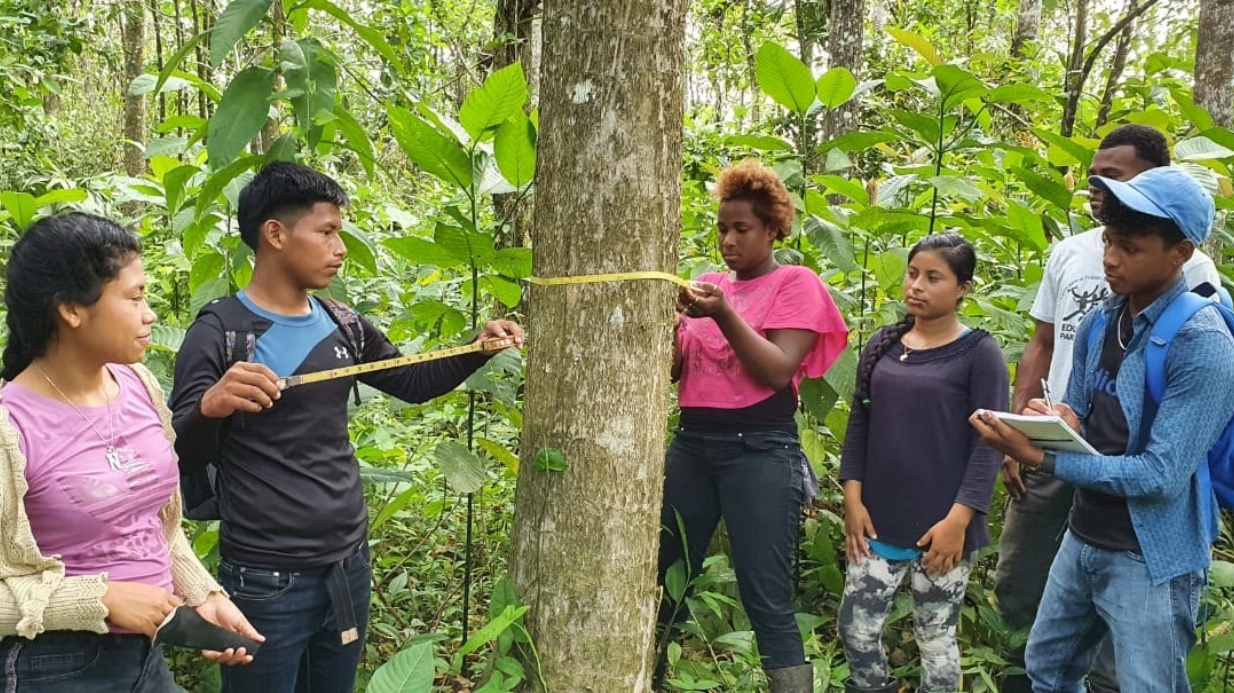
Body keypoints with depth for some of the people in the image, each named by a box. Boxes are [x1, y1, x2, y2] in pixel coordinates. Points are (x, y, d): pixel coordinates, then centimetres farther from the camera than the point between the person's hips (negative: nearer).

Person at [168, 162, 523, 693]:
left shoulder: (343, 327, 5)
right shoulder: (219, 335, -13)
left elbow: (412, 382, 18)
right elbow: (178, 459, -16)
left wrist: (479, 347, 2)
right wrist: (210, 407, -37)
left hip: (349, 565, 6)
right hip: (268, 582, -6)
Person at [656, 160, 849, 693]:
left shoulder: (796, 284, 0)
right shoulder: (708, 284, 15)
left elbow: (778, 371, -12)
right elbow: (674, 369, 13)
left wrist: (724, 314, -19)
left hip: (760, 450, -5)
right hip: (692, 443, 6)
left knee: (767, 602, -6)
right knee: (665, 580, 9)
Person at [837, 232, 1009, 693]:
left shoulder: (979, 353, -6)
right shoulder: (883, 345, 7)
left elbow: (988, 444, -9)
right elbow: (859, 425, 9)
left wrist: (958, 519, -14)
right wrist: (853, 498, 1)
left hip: (942, 528, -4)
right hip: (879, 521, 4)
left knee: (935, 639, 9)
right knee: (855, 628, 6)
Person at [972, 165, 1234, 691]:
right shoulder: (1098, 324, 1)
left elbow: (1161, 475, -24)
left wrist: (1041, 458, -26)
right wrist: (1058, 423, -14)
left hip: (1152, 560, -7)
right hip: (1082, 540, 7)